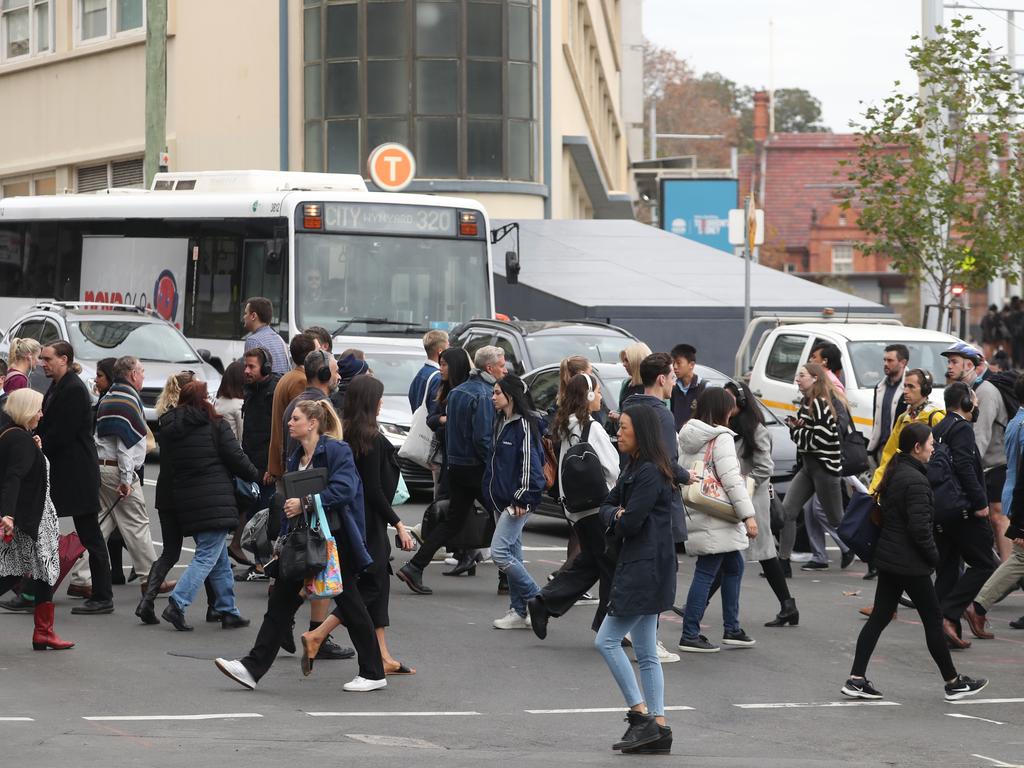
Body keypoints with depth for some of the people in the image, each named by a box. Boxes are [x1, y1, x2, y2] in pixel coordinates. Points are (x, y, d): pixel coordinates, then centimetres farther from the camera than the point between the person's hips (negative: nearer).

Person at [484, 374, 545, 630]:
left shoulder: (524, 424, -14)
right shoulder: (502, 423, 15)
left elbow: (530, 462, -18)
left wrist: (523, 497, -20)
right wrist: (490, 494, 19)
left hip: (518, 501, -10)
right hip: (502, 500, 10)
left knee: (499, 552, -15)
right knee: (512, 555, 10)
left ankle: (537, 599, -5)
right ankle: (519, 611, 13)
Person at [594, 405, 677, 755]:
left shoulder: (650, 473, -16)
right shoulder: (633, 468, 16)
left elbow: (630, 523, -19)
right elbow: (607, 506, 16)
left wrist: (617, 519, 3)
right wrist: (617, 514, -6)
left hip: (646, 567, -10)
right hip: (638, 566, 10)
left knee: (607, 641, -9)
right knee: (646, 651, 9)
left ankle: (641, 716, -7)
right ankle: (658, 727, 9)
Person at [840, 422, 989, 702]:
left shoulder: (893, 473, 10)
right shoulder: (915, 481, -19)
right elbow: (920, 528, -23)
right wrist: (934, 556, -8)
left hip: (888, 558, 9)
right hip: (910, 563, -9)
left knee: (879, 617, 9)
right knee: (933, 619, 2)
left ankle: (856, 679, 4)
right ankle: (953, 683, 12)